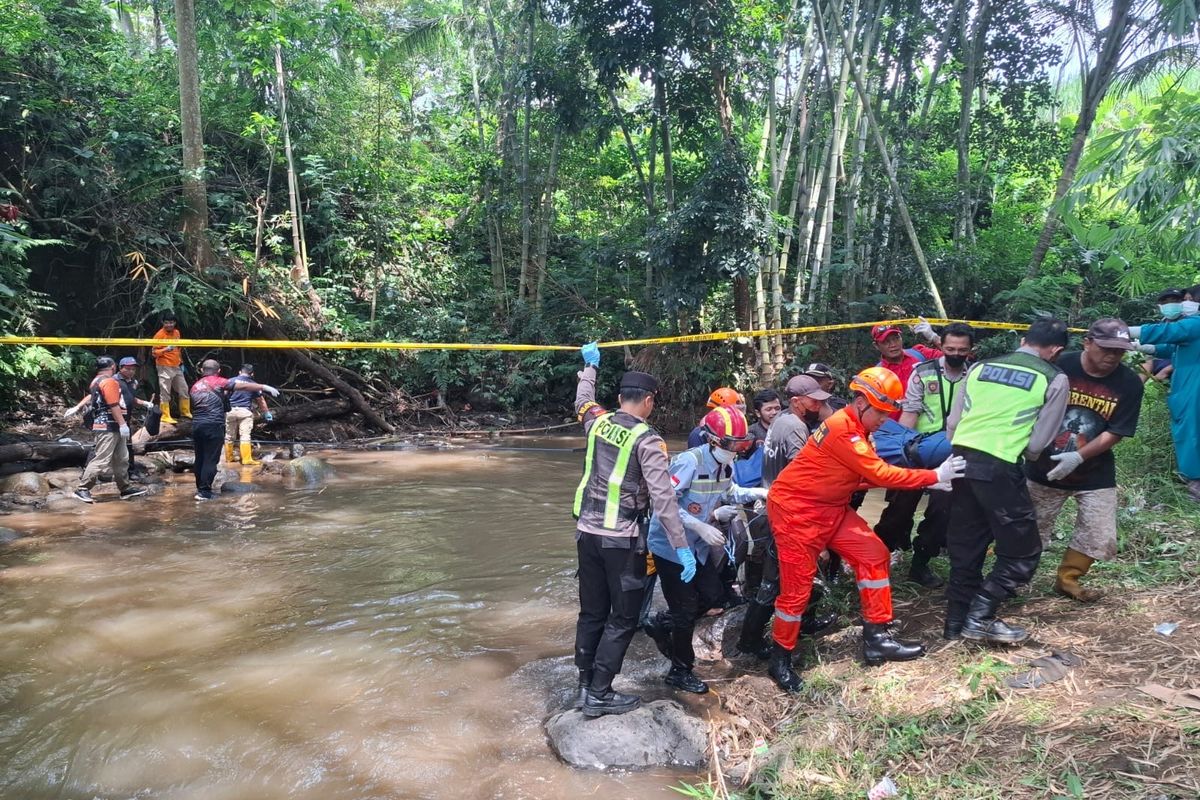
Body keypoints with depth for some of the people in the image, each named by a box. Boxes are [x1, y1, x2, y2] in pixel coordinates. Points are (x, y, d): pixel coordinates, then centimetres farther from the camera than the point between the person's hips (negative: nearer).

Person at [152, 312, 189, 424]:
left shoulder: (177, 332, 9)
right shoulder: (159, 335, -11)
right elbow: (154, 352, -11)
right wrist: (166, 349, -26)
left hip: (177, 367, 7)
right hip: (164, 368, -7)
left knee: (184, 390, 14)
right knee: (165, 393, -4)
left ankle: (185, 412, 27)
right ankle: (165, 416, 2)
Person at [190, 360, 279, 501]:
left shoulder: (195, 386, 17)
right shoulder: (218, 382, 0)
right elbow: (243, 386, -6)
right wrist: (265, 387, -4)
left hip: (196, 425, 6)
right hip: (213, 425, -6)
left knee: (199, 458, 14)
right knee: (211, 459, -2)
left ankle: (200, 488, 22)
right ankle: (204, 491, -4)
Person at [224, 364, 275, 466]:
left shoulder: (232, 381, 5)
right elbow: (261, 400, 12)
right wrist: (267, 413, 22)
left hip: (231, 410, 1)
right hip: (245, 411, -1)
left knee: (229, 436, 12)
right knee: (245, 436, -5)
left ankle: (229, 458, 22)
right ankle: (247, 459, -10)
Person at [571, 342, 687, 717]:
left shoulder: (598, 422, 3)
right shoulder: (647, 439, -13)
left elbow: (582, 402, 28)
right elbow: (663, 497, -19)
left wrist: (590, 366, 45)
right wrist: (681, 546, -17)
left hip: (588, 532, 6)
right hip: (623, 540, -6)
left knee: (592, 612, 16)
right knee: (623, 619, 5)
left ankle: (585, 687, 23)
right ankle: (599, 695, 7)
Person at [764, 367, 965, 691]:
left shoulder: (855, 429, 9)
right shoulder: (841, 428, -23)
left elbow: (875, 473, 4)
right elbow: (880, 474, -23)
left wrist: (927, 481, -4)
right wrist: (934, 476, -16)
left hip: (830, 509, 10)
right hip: (796, 510, -10)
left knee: (873, 554, 4)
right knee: (797, 587, -5)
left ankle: (876, 639, 12)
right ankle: (780, 660, 12)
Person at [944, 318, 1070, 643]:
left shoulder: (980, 366, 14)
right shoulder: (1055, 379, 3)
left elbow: (953, 422, 12)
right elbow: (1038, 442, 0)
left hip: (961, 458, 5)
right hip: (999, 467, -5)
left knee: (965, 546, 16)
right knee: (1023, 551, 10)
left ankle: (956, 622, 21)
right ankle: (980, 617, 3)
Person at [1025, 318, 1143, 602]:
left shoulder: (1130, 384, -11)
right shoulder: (1058, 367, -15)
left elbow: (1115, 433, -12)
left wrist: (1078, 457, -23)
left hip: (1095, 474, 2)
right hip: (1045, 468, -2)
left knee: (1101, 538, 4)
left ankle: (1067, 579, 27)